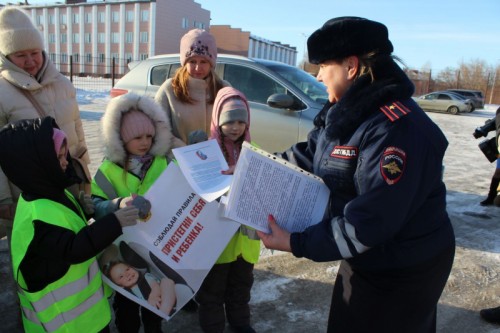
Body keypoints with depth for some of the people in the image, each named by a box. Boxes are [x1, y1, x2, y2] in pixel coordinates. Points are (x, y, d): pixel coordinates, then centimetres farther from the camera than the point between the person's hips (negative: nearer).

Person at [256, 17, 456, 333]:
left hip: (405, 272, -8)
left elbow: (368, 223, -33)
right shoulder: (344, 112, -1)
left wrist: (295, 243, -28)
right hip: (365, 257, 9)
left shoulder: (396, 129, -31)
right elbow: (309, 155, 7)